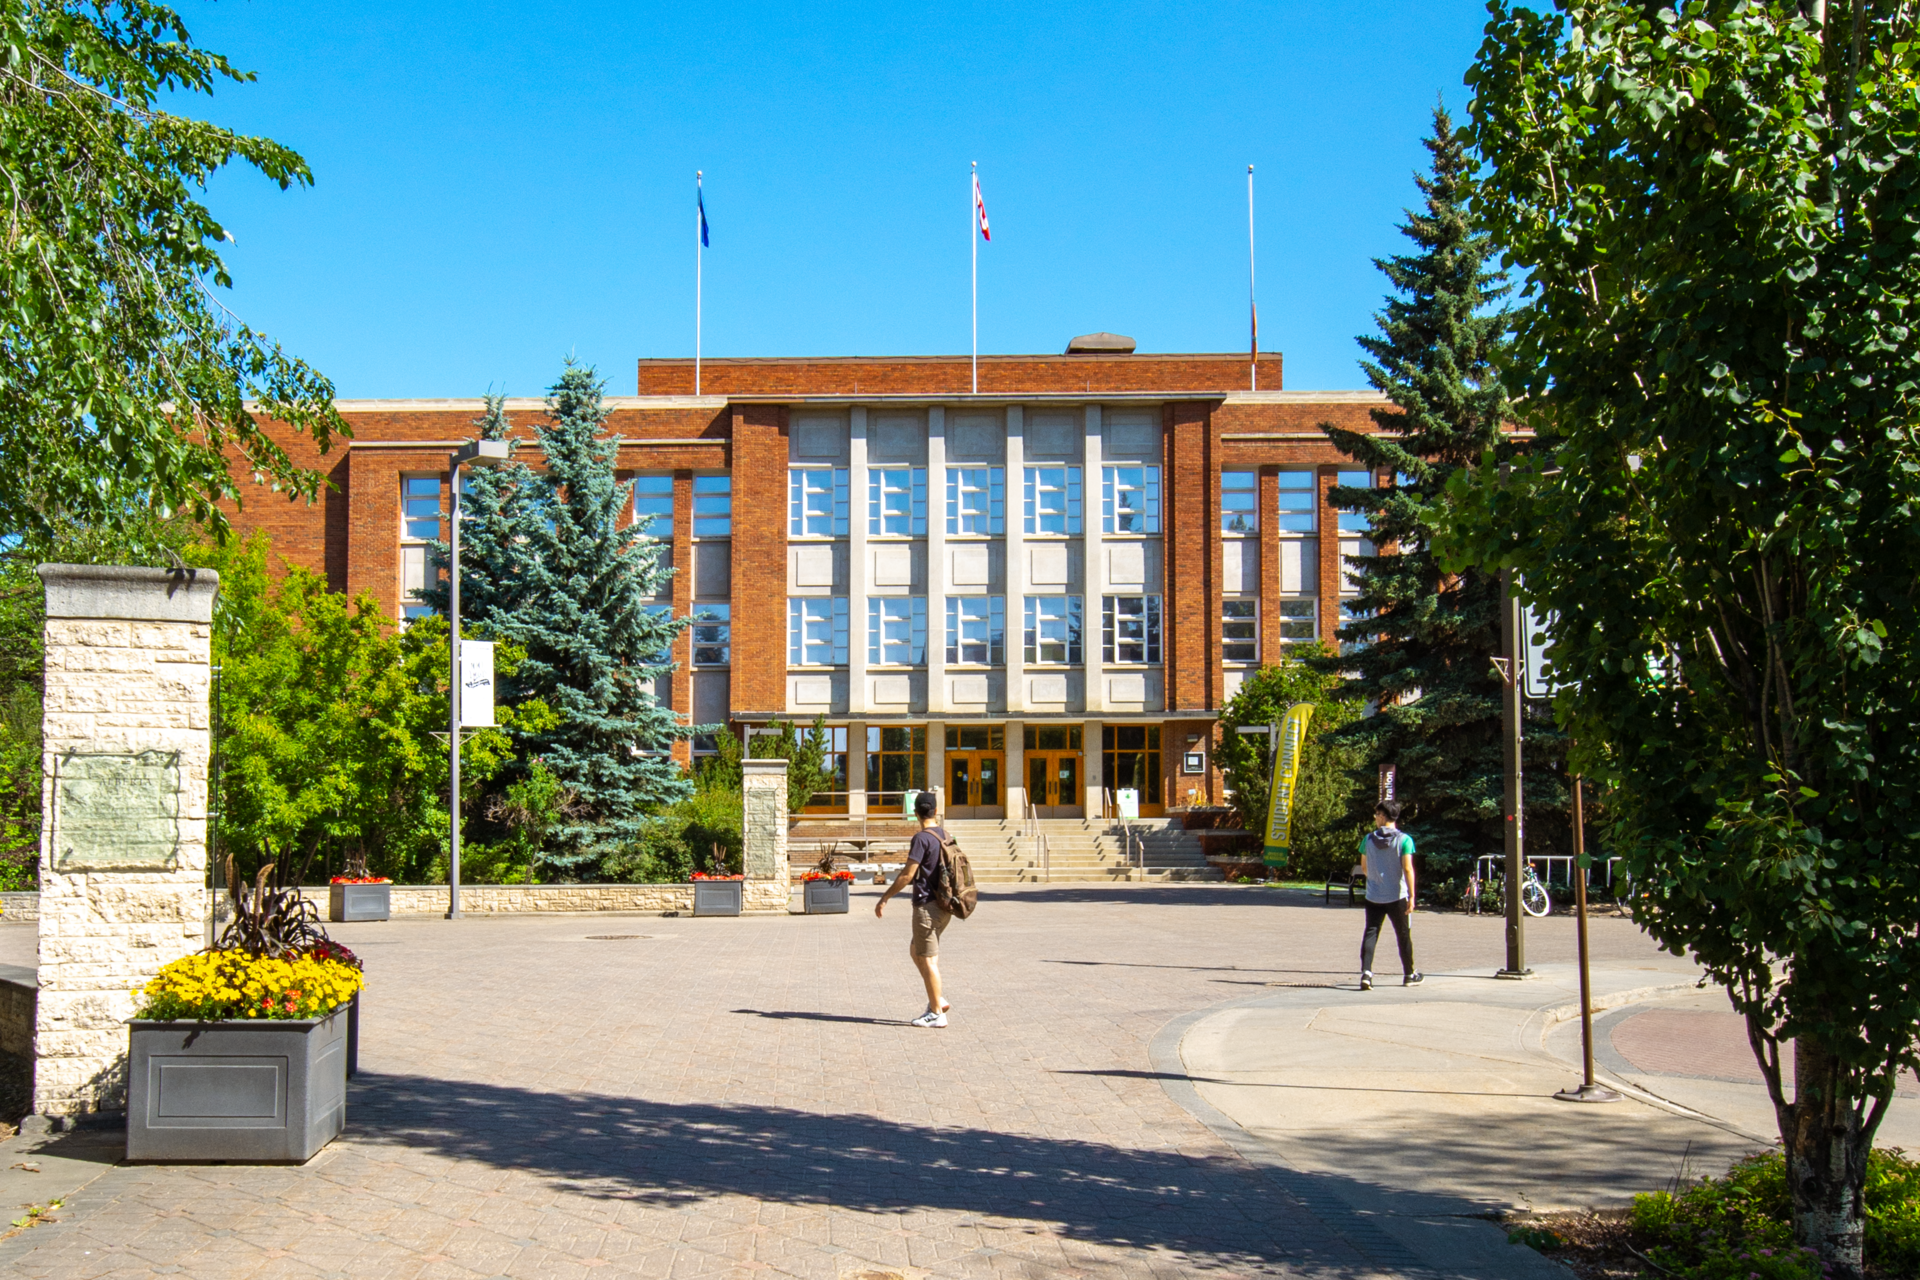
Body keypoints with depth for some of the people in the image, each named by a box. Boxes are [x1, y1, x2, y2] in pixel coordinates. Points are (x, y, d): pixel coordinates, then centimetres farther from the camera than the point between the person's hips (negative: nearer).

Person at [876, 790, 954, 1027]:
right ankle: (937, 1000, 16)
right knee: (915, 950, 20)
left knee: (927, 958, -1)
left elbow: (907, 875, -17)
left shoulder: (922, 838, -15)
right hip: (944, 904, 9)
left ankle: (937, 1013, 3)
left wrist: (884, 898, -9)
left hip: (927, 905, -9)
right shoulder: (945, 835, 9)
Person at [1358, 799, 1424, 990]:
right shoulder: (1404, 840, -8)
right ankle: (1409, 975, 25)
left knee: (1370, 933, 1)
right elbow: (1407, 869, -14)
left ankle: (1366, 972, -16)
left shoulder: (1368, 839, 0)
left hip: (1373, 896, 1)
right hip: (1397, 896, -1)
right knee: (1403, 935, 12)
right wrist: (1411, 896, -12)